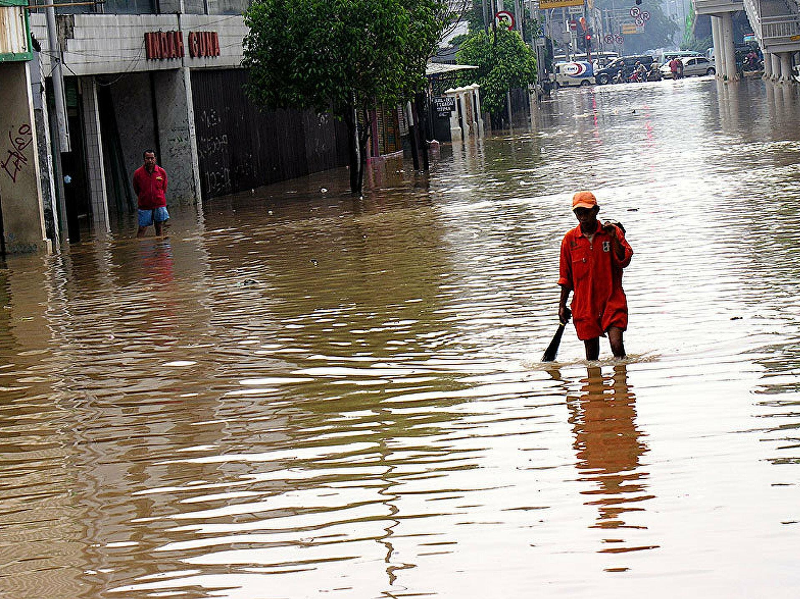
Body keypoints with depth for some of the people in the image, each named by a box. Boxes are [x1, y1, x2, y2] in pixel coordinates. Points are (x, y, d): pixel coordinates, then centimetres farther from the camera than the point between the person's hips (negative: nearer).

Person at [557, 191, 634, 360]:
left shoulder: (612, 232, 1)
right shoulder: (570, 239, 6)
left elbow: (624, 261, -9)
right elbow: (566, 276, 13)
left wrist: (614, 238, -19)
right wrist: (562, 305, 12)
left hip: (612, 301, -2)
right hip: (584, 305, 2)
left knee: (617, 345, -16)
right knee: (591, 354, 4)